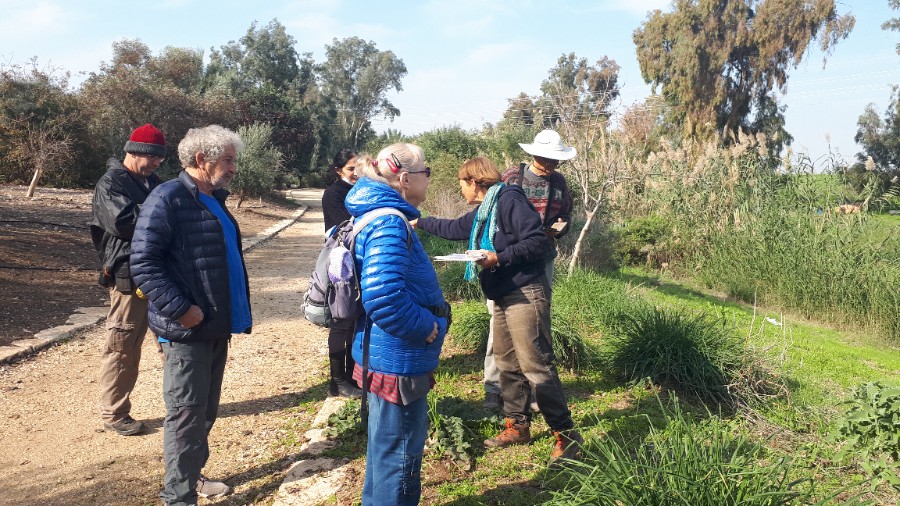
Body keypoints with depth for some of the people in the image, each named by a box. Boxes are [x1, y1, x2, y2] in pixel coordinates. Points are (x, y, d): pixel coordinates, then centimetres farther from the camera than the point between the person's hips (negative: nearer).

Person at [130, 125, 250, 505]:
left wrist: (236, 311, 17)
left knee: (206, 411, 18)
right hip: (188, 330, -9)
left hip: (217, 326, 9)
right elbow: (143, 263, -21)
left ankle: (192, 475, 34)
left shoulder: (213, 200, 14)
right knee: (186, 413, 1)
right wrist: (180, 309, -23)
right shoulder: (168, 198, -15)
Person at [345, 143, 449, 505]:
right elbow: (384, 297, -35)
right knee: (399, 452, 7)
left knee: (386, 445, 26)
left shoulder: (380, 215, 8)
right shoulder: (389, 223, -24)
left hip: (387, 356, 10)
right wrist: (429, 327, -20)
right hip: (398, 360, -10)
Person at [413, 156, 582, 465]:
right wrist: (420, 223, 42)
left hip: (525, 295, -10)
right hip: (503, 297, 10)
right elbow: (454, 229, 35)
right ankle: (517, 426, 26)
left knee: (536, 366, -11)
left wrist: (498, 258, -22)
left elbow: (539, 242, -21)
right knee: (508, 365, 14)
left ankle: (566, 435, -3)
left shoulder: (509, 200, -13)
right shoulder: (482, 211, 17)